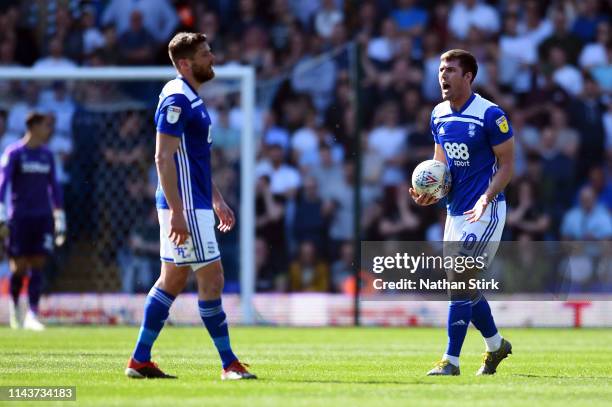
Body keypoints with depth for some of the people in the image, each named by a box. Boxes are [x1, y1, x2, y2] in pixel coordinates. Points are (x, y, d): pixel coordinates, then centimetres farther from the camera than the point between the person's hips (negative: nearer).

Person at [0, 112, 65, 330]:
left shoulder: (47, 155, 12)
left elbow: (54, 187, 18)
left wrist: (60, 221, 17)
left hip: (43, 217, 4)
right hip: (19, 217, -4)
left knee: (37, 266, -4)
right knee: (19, 267, -2)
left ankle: (32, 316, -5)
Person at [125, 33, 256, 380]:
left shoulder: (192, 98, 16)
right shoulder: (176, 99, -15)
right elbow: (163, 158, -20)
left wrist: (217, 200, 25)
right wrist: (177, 214, -24)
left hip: (197, 203, 10)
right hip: (186, 207, -10)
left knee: (173, 280, 12)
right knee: (212, 279, -7)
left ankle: (140, 361, 16)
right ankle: (230, 364, -1)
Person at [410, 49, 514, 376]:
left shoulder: (490, 115, -15)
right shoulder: (438, 115, 7)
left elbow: (507, 164, -10)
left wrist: (485, 198, -23)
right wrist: (430, 191, -1)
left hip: (485, 210, -8)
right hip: (455, 210, 8)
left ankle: (451, 361, -9)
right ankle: (496, 345, 34)